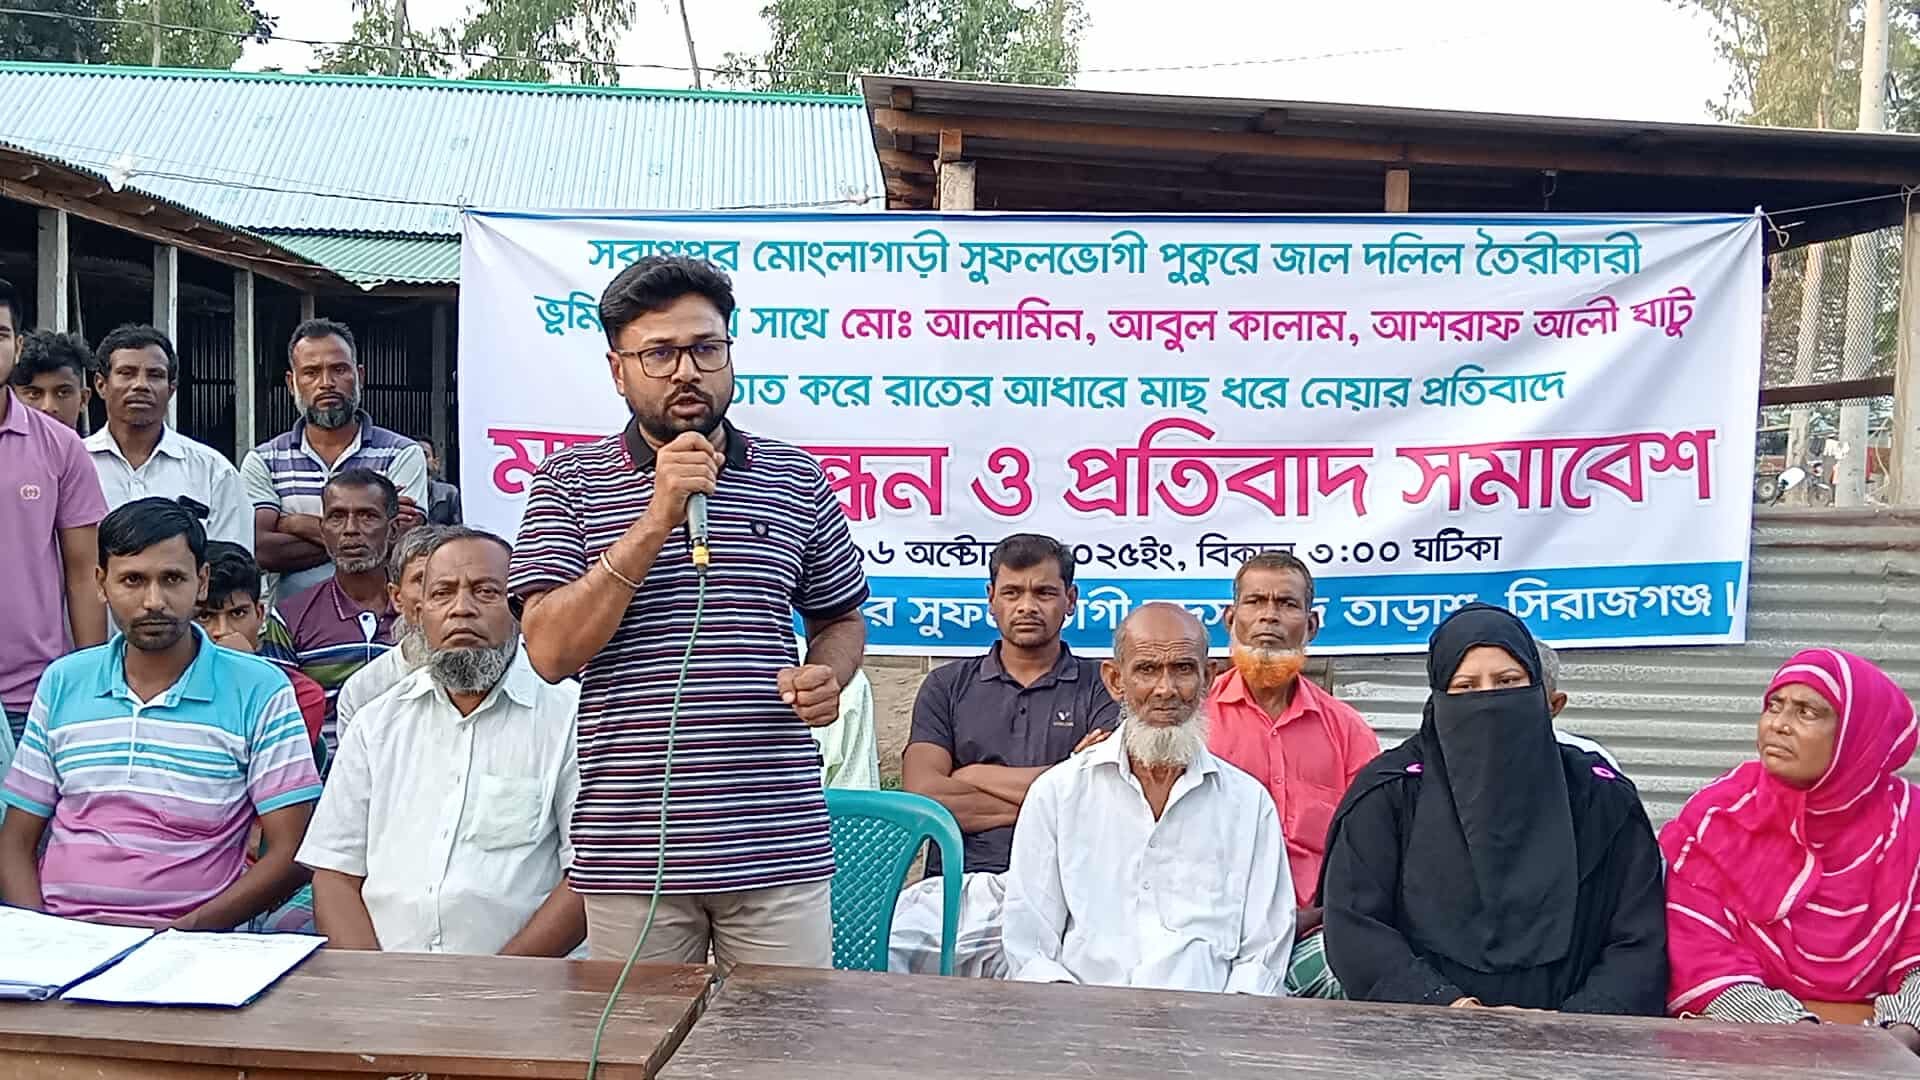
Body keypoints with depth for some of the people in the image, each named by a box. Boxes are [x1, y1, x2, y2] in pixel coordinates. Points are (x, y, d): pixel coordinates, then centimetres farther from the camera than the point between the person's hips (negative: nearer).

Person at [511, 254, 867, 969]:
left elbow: (840, 618, 18)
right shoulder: (570, 482, 2)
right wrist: (654, 523, -16)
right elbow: (550, 652, -8)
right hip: (630, 848, -1)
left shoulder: (796, 479, 7)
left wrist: (826, 677, -5)